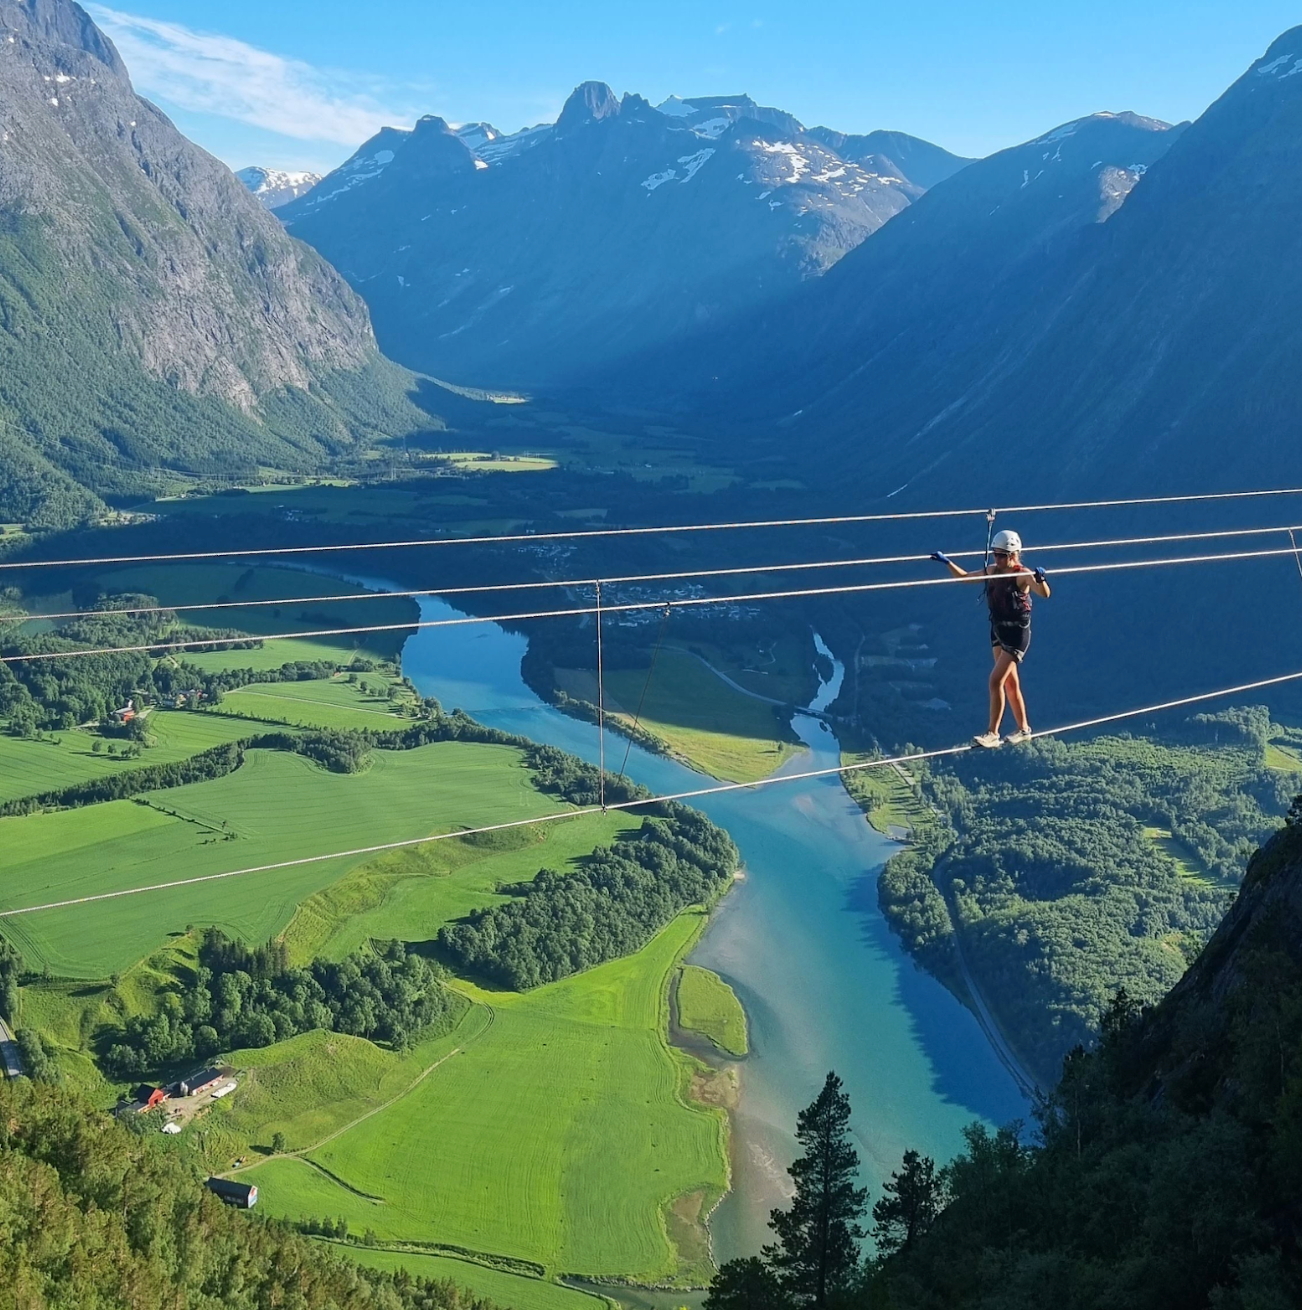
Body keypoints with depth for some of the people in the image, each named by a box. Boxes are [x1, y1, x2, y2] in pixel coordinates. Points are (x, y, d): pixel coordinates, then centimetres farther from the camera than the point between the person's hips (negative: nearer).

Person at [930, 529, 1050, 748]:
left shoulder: (1022, 575, -17)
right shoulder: (992, 571, 3)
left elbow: (1044, 594, -30)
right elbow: (964, 576, 17)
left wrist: (1040, 578, -49)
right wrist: (947, 562, 9)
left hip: (1017, 633, -8)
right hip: (998, 630, 8)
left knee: (995, 681, -12)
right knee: (1010, 683, 14)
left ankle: (992, 734, -8)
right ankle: (1024, 730, 26)